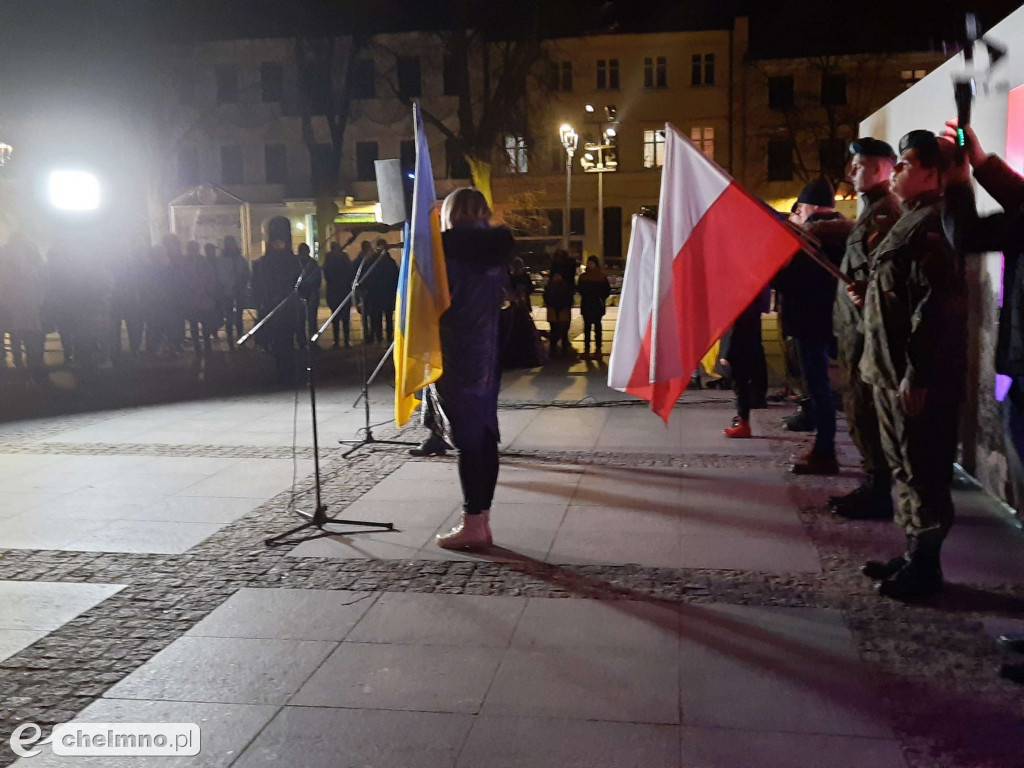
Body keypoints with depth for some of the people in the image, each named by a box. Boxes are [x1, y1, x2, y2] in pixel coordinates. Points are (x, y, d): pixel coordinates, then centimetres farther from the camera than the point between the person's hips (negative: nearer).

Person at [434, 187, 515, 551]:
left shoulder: (450, 245, -9)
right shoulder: (496, 246, 11)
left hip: (457, 353, -7)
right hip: (489, 351, 7)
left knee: (467, 437, -5)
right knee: (485, 434, 8)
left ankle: (472, 523, -1)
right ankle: (482, 520, 13)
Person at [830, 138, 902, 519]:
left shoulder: (884, 212, -14)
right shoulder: (874, 210, 18)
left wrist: (865, 325, -21)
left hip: (866, 329, -10)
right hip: (857, 327, 10)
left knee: (864, 408, -5)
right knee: (860, 407, 14)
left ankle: (877, 491, 3)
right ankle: (874, 483, 23)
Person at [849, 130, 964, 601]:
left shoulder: (932, 225, -15)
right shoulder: (911, 222, 18)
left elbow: (935, 306, -23)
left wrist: (917, 377, -25)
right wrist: (869, 294, 9)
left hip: (917, 377, -11)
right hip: (893, 370, 11)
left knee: (922, 471, -1)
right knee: (904, 467, 16)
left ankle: (925, 565, 10)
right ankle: (914, 554, 27)